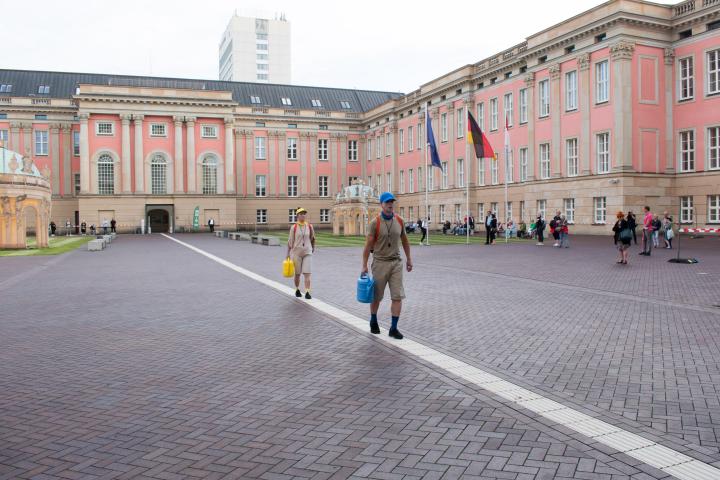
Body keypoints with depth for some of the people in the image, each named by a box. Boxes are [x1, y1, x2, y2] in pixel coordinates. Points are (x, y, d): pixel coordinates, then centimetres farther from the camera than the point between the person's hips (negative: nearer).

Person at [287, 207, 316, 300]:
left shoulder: (309, 226, 2)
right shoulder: (294, 227, -3)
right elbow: (290, 241, -1)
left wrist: (313, 248, 28)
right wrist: (288, 254, -2)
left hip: (307, 252, 1)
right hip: (296, 252, -1)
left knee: (307, 273, -10)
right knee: (297, 274, 10)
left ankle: (307, 292, -13)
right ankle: (297, 290, 30)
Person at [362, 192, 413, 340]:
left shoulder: (399, 220, 3)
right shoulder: (375, 222, -10)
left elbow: (404, 240, 15)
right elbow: (368, 244, -9)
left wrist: (408, 258, 16)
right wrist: (364, 265, -10)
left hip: (396, 262, 3)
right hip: (380, 263, -3)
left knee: (398, 296, -4)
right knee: (376, 296, 10)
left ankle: (393, 328, 4)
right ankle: (373, 321, 34)